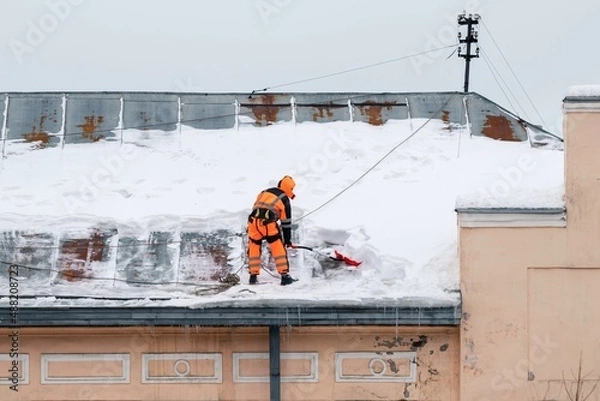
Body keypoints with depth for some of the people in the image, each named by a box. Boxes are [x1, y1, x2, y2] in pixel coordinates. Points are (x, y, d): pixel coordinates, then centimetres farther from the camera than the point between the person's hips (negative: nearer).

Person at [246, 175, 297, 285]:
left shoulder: (264, 192, 24)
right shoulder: (284, 199, 10)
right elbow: (286, 221, 11)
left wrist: (249, 228, 31)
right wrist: (287, 239, 17)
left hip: (253, 222, 4)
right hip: (268, 223, -4)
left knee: (254, 248, 17)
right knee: (279, 249, 4)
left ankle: (253, 276, 18)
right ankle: (284, 275, -2)